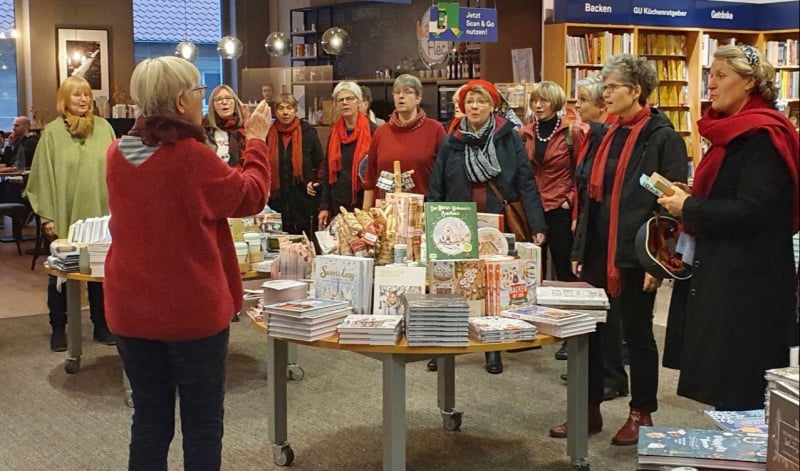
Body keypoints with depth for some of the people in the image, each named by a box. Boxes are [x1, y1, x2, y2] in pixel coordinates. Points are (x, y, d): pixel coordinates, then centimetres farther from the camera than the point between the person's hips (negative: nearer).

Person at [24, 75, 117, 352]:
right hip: (63, 215, -2)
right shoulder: (52, 132, -3)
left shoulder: (104, 128, 4)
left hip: (99, 214, 2)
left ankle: (102, 324, 22)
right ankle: (58, 328, 19)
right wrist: (46, 215, -8)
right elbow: (44, 176, -4)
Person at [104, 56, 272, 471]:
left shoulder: (118, 154, 0)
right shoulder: (192, 156, -19)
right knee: (202, 423, 9)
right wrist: (256, 140, 8)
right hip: (192, 308, -6)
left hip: (131, 308, 6)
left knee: (150, 419, 15)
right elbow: (251, 195, -5)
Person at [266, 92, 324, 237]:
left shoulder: (308, 132, 0)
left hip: (305, 203, -2)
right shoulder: (269, 134, 5)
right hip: (278, 202, 2)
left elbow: (320, 163, 4)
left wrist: (314, 182, -9)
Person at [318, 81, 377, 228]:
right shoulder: (334, 133, 10)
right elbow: (327, 171, 13)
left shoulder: (372, 131, -5)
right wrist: (324, 206, 8)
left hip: (364, 203, -4)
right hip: (337, 204, 4)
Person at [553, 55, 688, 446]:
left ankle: (641, 415, 20)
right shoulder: (608, 135, 13)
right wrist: (580, 250, 14)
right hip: (599, 252, 7)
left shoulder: (663, 137, -9)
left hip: (635, 254, -7)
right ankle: (589, 410, 22)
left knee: (637, 333, 5)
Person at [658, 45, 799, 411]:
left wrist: (689, 208, -12)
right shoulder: (731, 132, 15)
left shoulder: (762, 136, -15)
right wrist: (689, 198, 5)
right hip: (721, 274, 10)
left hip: (749, 283, -10)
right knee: (722, 384, 14)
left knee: (739, 395, -3)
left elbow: (752, 211, -23)